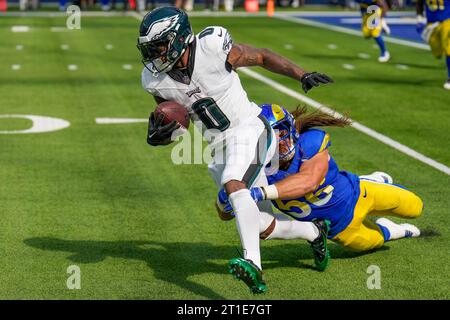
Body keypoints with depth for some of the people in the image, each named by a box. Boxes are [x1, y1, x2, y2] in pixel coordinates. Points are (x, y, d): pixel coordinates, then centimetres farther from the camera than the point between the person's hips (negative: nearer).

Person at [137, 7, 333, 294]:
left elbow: (262, 57, -5)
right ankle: (313, 232, 37)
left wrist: (301, 75, -15)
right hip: (219, 148, 6)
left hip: (248, 129, -6)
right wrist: (157, 137, -16)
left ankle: (253, 264, -39)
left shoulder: (212, 48, -19)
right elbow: (173, 124, 7)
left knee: (233, 184, -34)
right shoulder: (157, 81, -6)